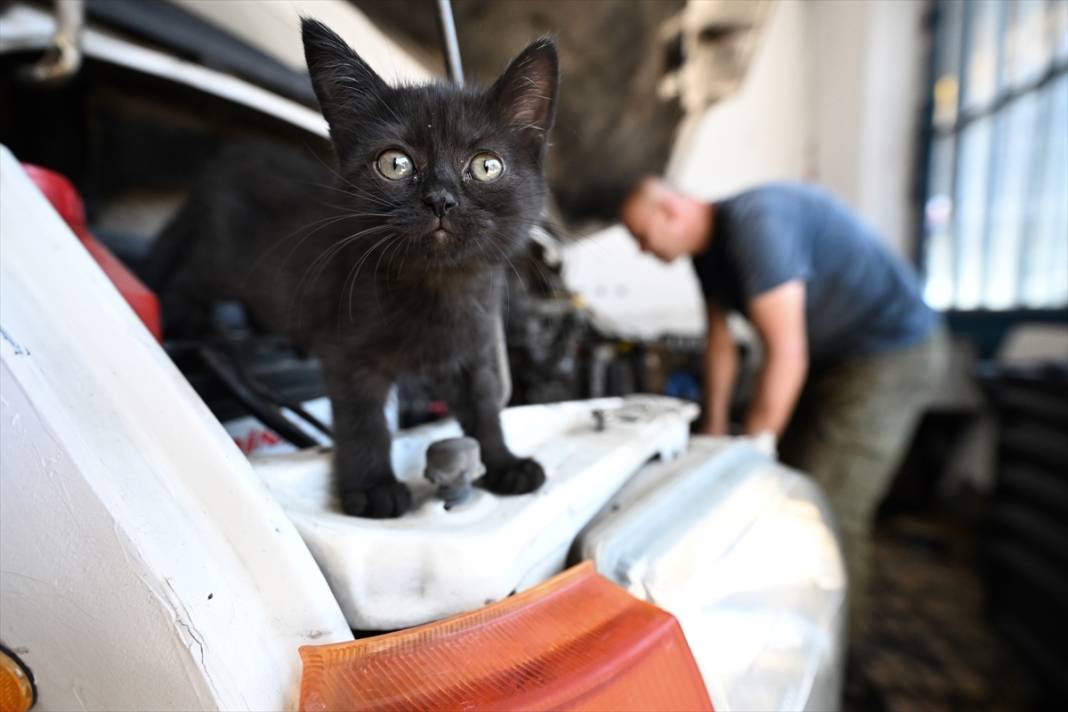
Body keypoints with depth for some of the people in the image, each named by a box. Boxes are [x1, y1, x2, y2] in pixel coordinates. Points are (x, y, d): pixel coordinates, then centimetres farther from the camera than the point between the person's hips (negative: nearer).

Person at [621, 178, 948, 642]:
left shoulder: (754, 223, -28)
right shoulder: (707, 250, 3)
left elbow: (785, 354, -28)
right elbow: (720, 343, 9)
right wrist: (714, 432, 11)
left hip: (892, 357, -9)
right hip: (837, 358, 9)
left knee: (826, 509, -8)